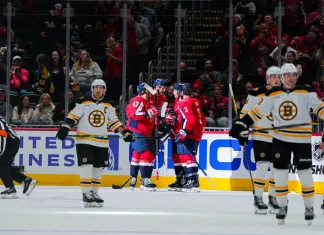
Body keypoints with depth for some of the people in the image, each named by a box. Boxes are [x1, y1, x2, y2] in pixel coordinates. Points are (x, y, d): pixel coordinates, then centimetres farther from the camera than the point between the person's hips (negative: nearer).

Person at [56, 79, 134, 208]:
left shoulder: (108, 106, 10)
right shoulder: (83, 102, -2)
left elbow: (114, 122, 13)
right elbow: (73, 116, -4)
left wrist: (125, 133, 2)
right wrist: (64, 128, -18)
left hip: (101, 143, 5)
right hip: (84, 141, -5)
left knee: (98, 168, 8)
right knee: (86, 167, -12)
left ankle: (94, 193, 20)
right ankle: (86, 195, -9)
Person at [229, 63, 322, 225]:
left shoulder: (306, 92, -6)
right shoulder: (273, 95, 2)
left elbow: (319, 107, -11)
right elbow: (258, 111, 5)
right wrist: (241, 125, 0)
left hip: (302, 140, -2)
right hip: (280, 139, 2)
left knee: (305, 174, 0)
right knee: (280, 172, 4)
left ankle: (309, 207, 14)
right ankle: (282, 206, 18)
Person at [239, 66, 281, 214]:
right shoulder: (257, 94, -7)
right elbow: (245, 112, -1)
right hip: (260, 136, -4)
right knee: (262, 167, -11)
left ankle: (273, 199, 18)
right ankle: (258, 199, -1)